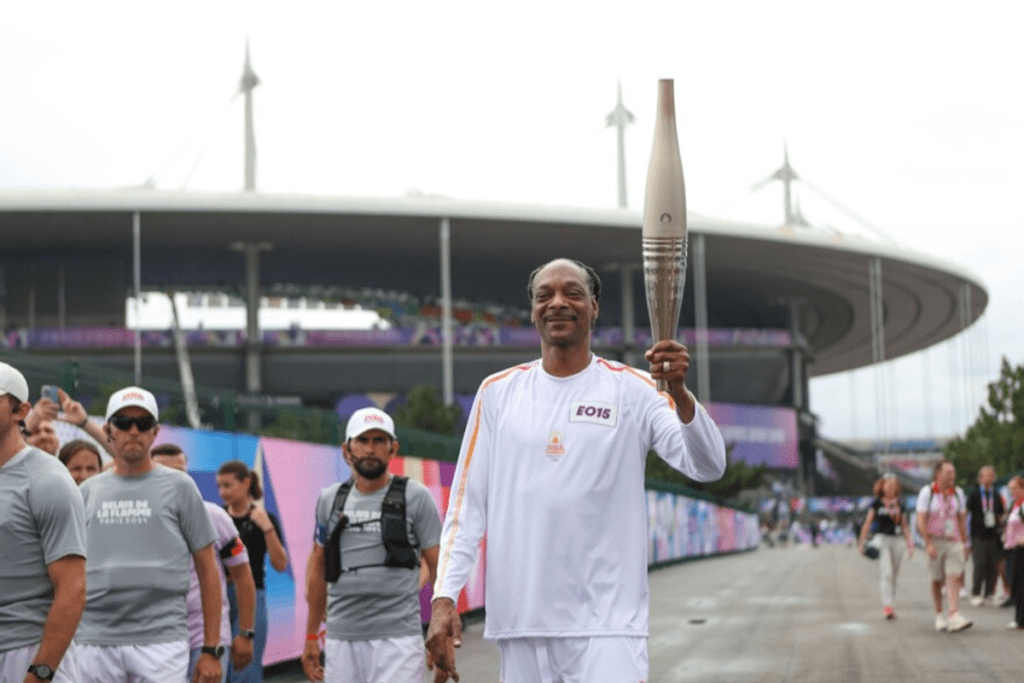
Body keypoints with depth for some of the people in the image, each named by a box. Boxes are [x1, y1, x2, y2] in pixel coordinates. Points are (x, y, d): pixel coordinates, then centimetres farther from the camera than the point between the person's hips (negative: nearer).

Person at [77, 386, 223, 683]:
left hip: (161, 641, -3)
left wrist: (211, 649, -1)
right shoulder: (87, 491, 14)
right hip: (93, 642, 3)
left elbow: (207, 571, 5)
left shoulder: (179, 487, 6)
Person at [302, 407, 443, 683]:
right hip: (342, 637, 4)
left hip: (397, 637, -4)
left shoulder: (415, 496, 1)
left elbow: (438, 565, 1)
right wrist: (311, 636, 20)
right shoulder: (330, 500, 12)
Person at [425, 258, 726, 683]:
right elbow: (467, 503, 9)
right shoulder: (498, 392, 8)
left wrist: (679, 392, -29)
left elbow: (708, 466, -11)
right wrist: (444, 597, -2)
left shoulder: (633, 389, 1)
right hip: (519, 623, 3)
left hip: (607, 621, -3)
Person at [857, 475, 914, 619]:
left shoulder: (899, 506, 12)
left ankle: (887, 607, 17)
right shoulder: (877, 503, 2)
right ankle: (887, 605, -19)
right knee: (887, 572, -16)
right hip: (882, 538, -4)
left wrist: (909, 544, 8)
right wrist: (862, 542, -4)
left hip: (897, 540, 4)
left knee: (894, 575, 7)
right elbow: (868, 523, 2)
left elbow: (904, 526, 15)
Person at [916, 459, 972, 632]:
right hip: (935, 540, -2)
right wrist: (928, 544, -17)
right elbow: (921, 521, -9)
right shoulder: (927, 492, -5)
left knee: (954, 578, -13)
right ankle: (939, 615, 22)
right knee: (937, 580, 7)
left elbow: (962, 519, 14)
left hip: (953, 542, 2)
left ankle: (954, 617, -23)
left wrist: (964, 543, 11)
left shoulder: (958, 493, 8)